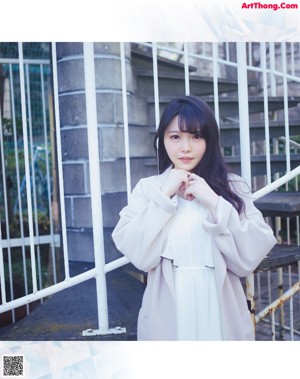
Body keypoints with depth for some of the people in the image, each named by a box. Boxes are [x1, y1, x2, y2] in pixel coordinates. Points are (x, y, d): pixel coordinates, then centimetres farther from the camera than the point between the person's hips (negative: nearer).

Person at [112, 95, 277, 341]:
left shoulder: (233, 187, -2)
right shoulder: (147, 188, -3)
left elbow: (251, 257, -10)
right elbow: (138, 255, -13)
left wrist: (214, 203, -16)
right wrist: (164, 196, -16)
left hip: (223, 314, 1)